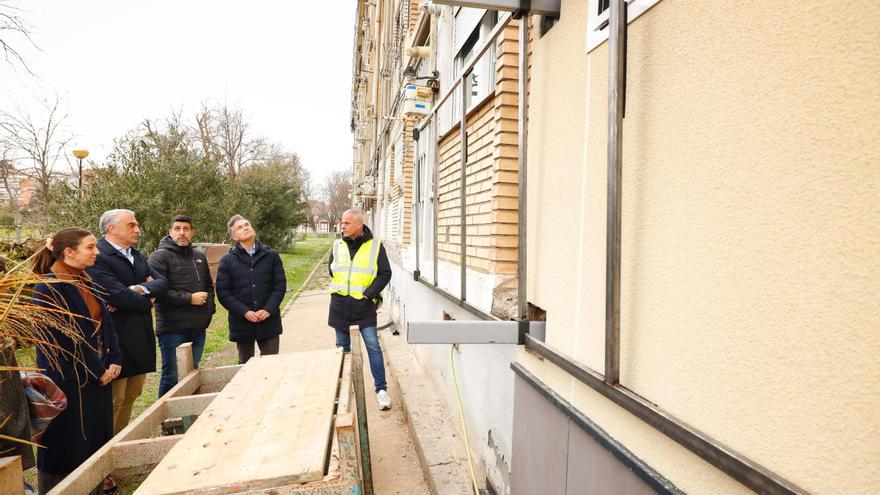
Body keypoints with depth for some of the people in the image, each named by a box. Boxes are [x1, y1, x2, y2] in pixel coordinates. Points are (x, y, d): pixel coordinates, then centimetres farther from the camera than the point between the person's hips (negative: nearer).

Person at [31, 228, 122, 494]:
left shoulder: (87, 283, 8)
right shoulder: (48, 289, -17)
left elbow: (106, 322, 8)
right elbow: (66, 338, -20)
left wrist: (114, 360, -2)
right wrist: (97, 371, -14)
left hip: (99, 374, 8)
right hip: (67, 379, -7)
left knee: (98, 435, 16)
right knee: (68, 442, 6)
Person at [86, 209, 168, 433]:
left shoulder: (136, 255, 13)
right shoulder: (98, 258, -15)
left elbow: (162, 282, 3)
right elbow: (119, 296, -25)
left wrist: (140, 289, -17)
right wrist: (146, 301, -6)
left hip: (140, 339, 8)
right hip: (116, 341, -8)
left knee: (130, 397, 18)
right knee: (114, 401, 4)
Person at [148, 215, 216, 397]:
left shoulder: (200, 257, 16)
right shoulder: (159, 257, -7)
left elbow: (209, 286, 26)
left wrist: (209, 310, 13)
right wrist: (189, 299, -16)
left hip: (198, 328, 7)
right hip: (173, 329, -7)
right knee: (173, 378, 1)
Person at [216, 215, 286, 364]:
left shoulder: (271, 256, 2)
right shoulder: (227, 261, 0)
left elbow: (280, 285, 0)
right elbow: (223, 293, -4)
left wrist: (268, 310, -13)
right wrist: (244, 312, -15)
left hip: (269, 321, 0)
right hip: (241, 323, 0)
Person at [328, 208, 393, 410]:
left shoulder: (375, 247, -5)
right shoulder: (337, 246, 5)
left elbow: (385, 274, -4)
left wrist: (369, 293, -12)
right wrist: (343, 288, 8)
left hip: (364, 305, -3)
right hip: (340, 304, 3)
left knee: (373, 346, -4)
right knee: (342, 348, 13)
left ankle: (381, 389, 8)